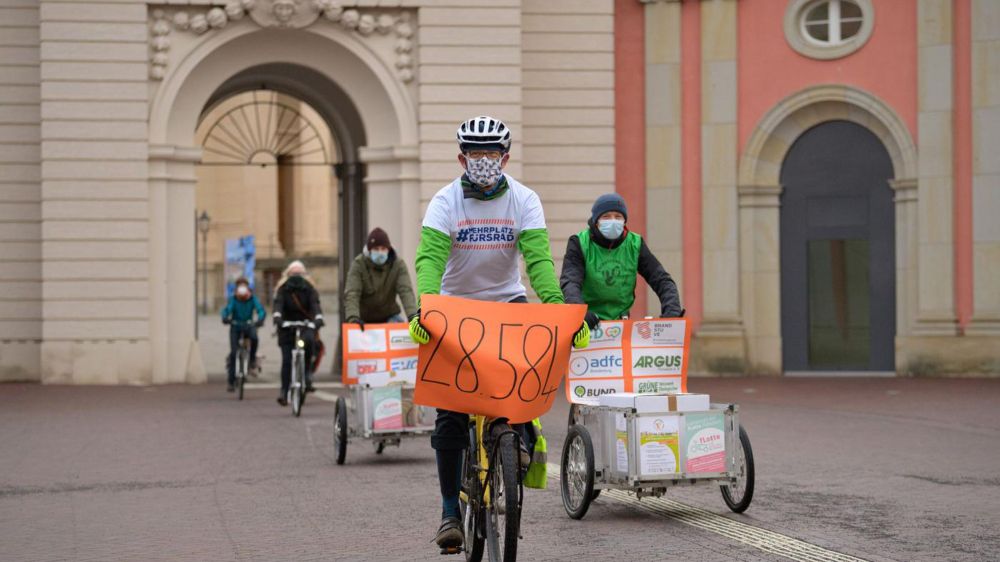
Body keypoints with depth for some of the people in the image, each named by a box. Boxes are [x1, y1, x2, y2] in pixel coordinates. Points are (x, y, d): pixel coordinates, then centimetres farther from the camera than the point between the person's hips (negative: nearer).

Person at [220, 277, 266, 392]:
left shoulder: (252, 298, -11)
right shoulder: (233, 299, -12)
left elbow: (261, 310, -21)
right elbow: (227, 309, -25)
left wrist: (260, 320, -41)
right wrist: (225, 318, -47)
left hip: (248, 325, 0)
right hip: (235, 326, 0)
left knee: (254, 337, -34)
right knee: (233, 352, -11)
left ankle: (252, 359, -8)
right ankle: (231, 381, -3)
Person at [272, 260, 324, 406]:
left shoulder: (309, 288, -1)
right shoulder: (283, 289, -2)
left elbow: (315, 304, -16)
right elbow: (278, 304, -18)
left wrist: (318, 318, -35)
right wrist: (277, 317, -39)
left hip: (305, 325, 0)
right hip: (287, 327, 0)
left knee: (309, 340, -34)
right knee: (286, 360, -5)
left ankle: (307, 373, -20)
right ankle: (284, 392, 2)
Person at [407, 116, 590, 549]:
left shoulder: (524, 200, -9)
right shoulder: (446, 202, -13)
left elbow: (539, 258, -21)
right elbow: (429, 258, -27)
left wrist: (557, 308, -38)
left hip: (506, 300, 1)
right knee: (449, 412, -6)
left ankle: (521, 435, -13)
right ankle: (450, 510, 1)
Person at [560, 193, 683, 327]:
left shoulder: (635, 245, 2)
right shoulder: (579, 243, -6)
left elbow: (662, 281, -2)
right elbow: (569, 282, -20)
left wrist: (672, 311, -22)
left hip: (619, 321, 2)